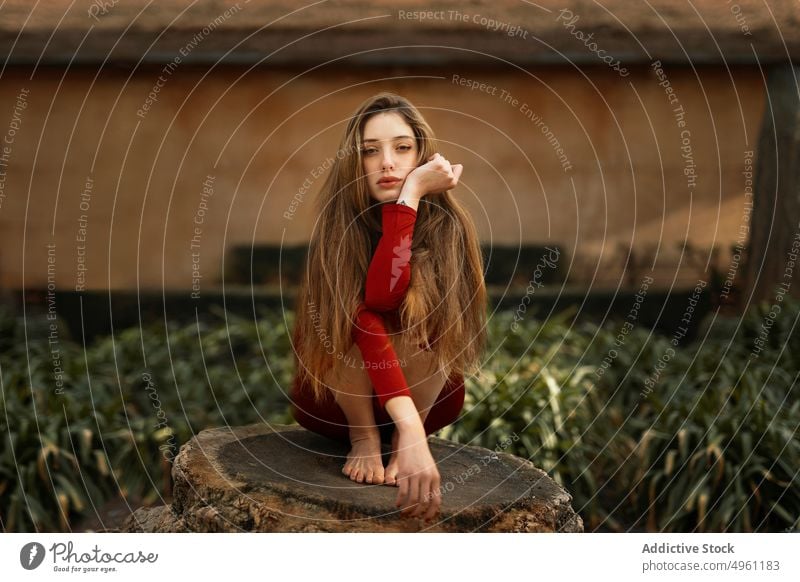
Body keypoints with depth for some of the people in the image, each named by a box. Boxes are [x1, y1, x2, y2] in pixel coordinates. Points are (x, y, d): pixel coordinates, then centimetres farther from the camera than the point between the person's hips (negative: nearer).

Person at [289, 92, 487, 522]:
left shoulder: (447, 224, -18)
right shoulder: (338, 222, -21)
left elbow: (385, 294, -37)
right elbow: (365, 314, -37)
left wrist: (412, 192, -37)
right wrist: (407, 425, -50)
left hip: (425, 394, 1)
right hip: (335, 400, 0)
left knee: (417, 298, -30)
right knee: (353, 311, -32)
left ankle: (408, 432, -13)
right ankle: (363, 436, -14)